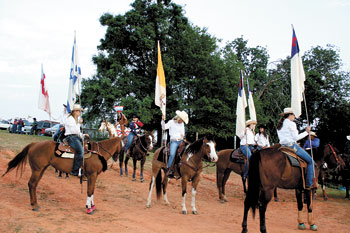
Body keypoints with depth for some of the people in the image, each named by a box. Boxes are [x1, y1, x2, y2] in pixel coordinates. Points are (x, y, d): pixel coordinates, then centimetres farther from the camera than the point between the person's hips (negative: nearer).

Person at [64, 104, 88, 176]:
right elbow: (74, 131, -15)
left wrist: (83, 135, 10)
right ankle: (75, 171, -25)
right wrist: (79, 123, -13)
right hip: (71, 137, -10)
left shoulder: (77, 120, 22)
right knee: (80, 151, -28)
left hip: (76, 137, 10)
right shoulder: (70, 119, -5)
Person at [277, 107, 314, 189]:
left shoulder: (279, 125, 14)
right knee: (310, 161, 2)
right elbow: (296, 138, -12)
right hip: (292, 146, -9)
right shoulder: (291, 123, -10)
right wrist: (306, 132, -3)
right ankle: (309, 184, -3)